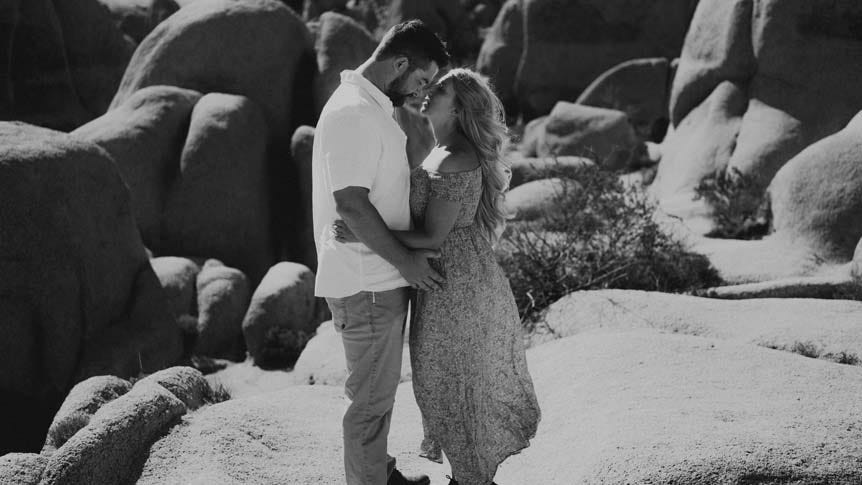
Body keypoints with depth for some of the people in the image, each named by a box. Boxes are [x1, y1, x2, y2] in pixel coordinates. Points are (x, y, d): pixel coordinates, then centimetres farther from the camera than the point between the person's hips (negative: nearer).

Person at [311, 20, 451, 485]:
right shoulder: (353, 113, -20)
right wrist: (405, 260, -19)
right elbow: (351, 203, -25)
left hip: (382, 277, 10)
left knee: (379, 389, 22)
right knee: (371, 398, 1)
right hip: (366, 285, -10)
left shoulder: (372, 107, 13)